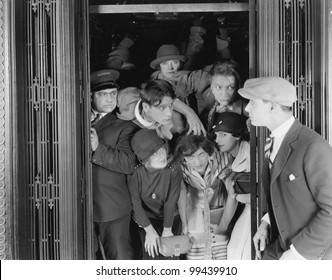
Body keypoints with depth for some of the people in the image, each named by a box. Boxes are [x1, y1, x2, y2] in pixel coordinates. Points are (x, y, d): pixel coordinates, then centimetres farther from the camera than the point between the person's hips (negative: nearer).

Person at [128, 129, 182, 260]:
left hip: (171, 218, 0)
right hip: (146, 219, 0)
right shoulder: (135, 173, -20)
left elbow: (171, 202, -18)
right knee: (151, 254, -10)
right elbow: (136, 204, -14)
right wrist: (149, 230, -16)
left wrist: (167, 229, -14)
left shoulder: (174, 169, -22)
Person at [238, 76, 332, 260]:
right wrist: (267, 222, 1)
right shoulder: (273, 143, 5)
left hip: (313, 256, -7)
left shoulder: (314, 147, -22)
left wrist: (298, 252, -19)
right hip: (279, 247, 7)